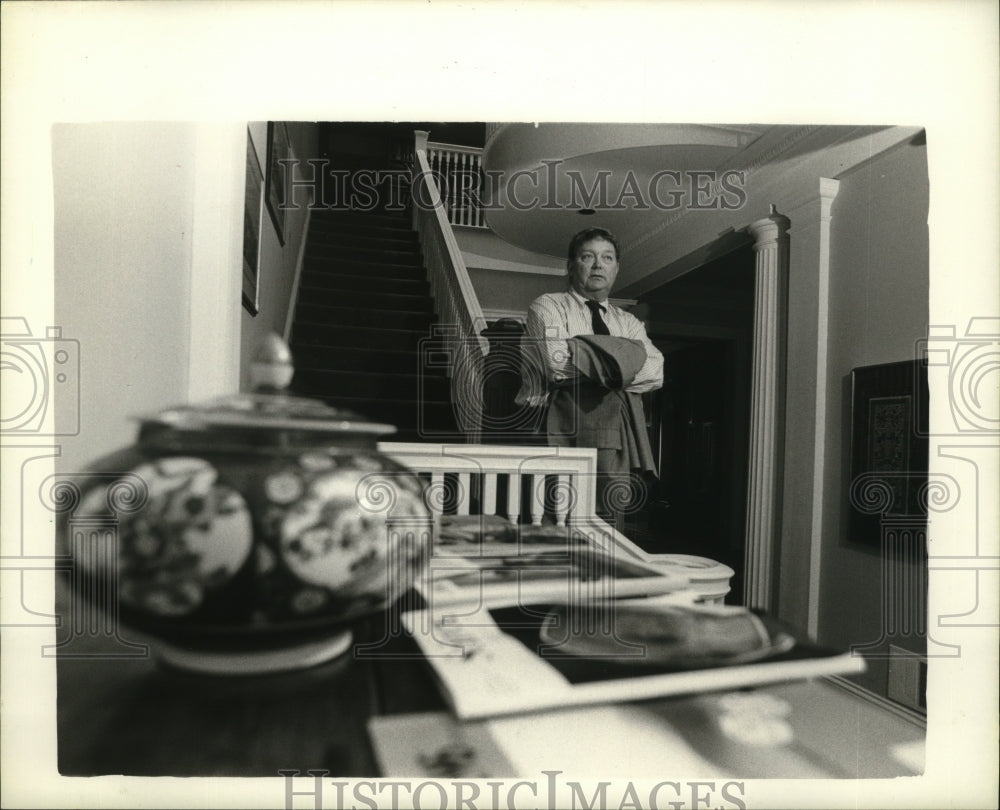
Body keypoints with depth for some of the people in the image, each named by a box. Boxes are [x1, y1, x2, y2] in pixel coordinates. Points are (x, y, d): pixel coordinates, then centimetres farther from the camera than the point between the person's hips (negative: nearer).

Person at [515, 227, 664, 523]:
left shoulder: (629, 323, 23)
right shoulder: (548, 306, 9)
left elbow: (655, 373, 4)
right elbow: (554, 360, -11)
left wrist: (588, 359, -6)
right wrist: (626, 356, 0)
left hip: (617, 435, 4)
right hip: (566, 429, -4)